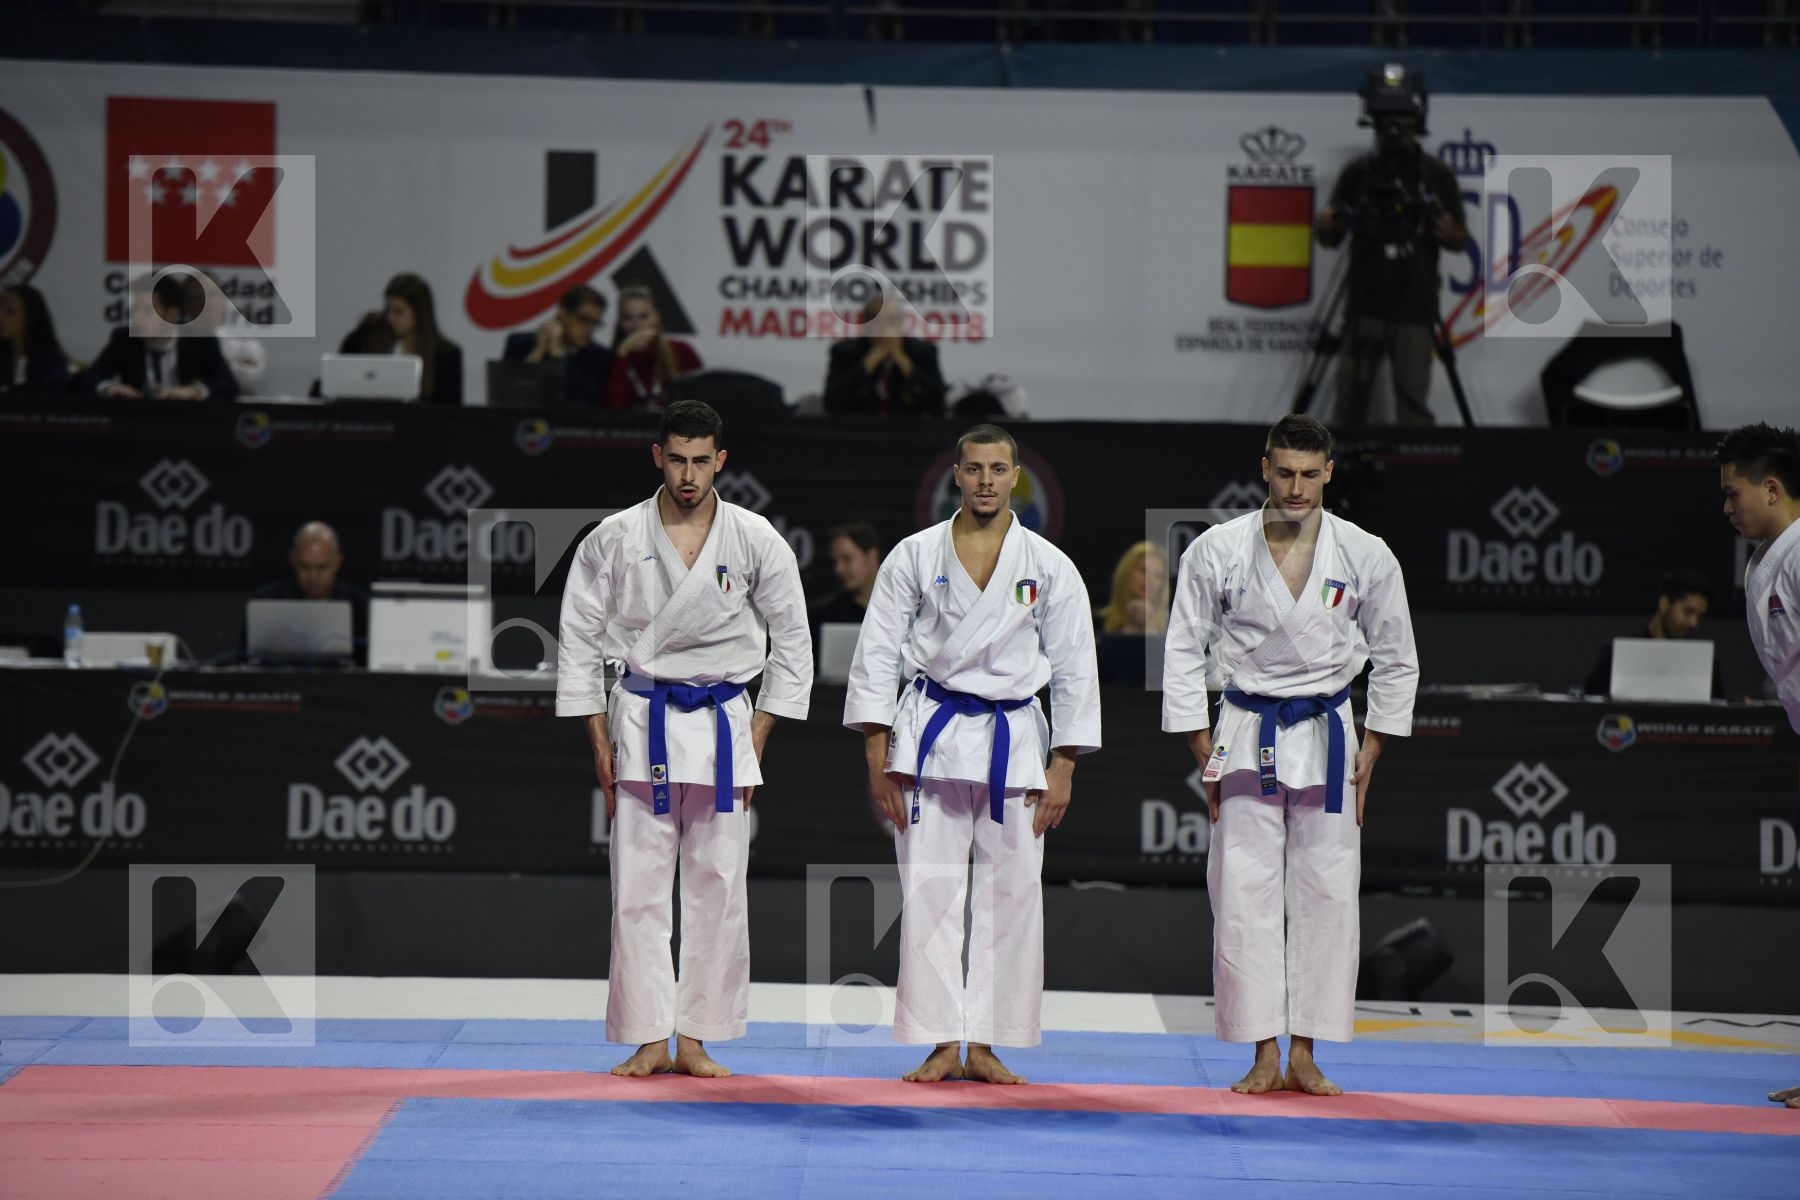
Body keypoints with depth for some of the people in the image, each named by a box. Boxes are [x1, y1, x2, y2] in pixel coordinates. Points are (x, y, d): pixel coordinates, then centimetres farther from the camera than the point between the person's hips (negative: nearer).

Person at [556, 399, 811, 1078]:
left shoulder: (755, 542, -1)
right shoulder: (615, 539, -2)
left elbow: (791, 641, 7)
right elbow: (579, 638, 6)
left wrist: (757, 740, 3)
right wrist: (600, 743, 2)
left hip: (723, 724, 0)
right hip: (640, 721, 0)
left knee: (717, 887, 1)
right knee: (638, 888, -2)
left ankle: (696, 1038, 8)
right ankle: (649, 1041, 4)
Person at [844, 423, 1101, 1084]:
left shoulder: (1050, 568, 4)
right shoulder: (914, 557, 2)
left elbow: (1074, 670, 7)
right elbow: (876, 656, 3)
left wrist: (1063, 768, 1)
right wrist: (877, 759, -3)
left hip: (1013, 739, 1)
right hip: (931, 734, -1)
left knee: (1011, 895, 0)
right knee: (929, 893, -3)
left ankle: (986, 1044, 7)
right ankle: (942, 1045, 1)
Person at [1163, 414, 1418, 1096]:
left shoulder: (1366, 557, -3)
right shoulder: (1217, 552, -5)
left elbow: (1396, 661, 8)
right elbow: (1184, 652, 3)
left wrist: (1369, 757, 4)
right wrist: (1205, 755, -1)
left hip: (1326, 737, 1)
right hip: (1248, 735, -1)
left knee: (1326, 897, 0)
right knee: (1245, 897, -4)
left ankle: (1305, 1054, 6)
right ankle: (1264, 1057, 1)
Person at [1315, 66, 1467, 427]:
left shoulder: (1437, 176, 3)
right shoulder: (1358, 174, 5)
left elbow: (1460, 240, 7)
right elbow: (1329, 238, 9)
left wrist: (1442, 225, -16)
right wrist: (1330, 221, -15)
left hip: (1415, 312, -1)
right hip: (1364, 307, 1)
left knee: (1413, 410, -3)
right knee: (1349, 404, -2)